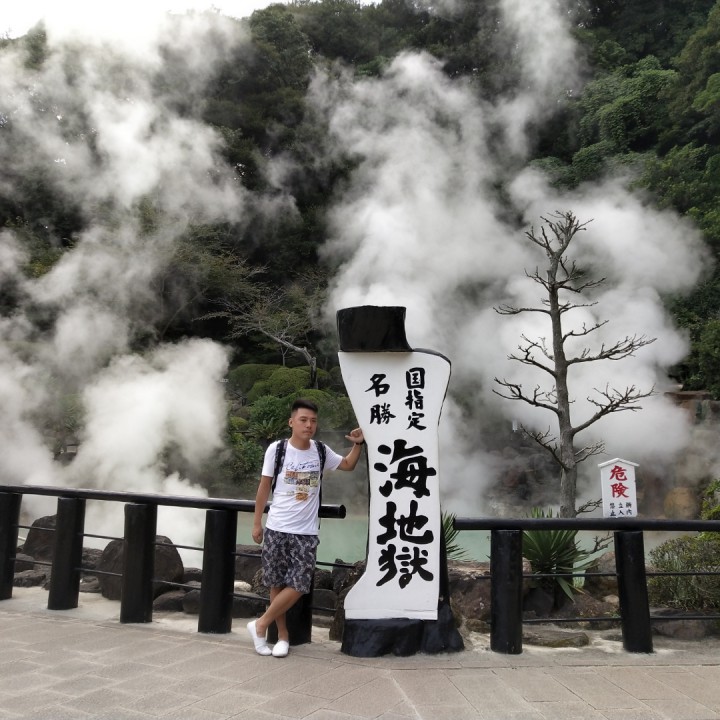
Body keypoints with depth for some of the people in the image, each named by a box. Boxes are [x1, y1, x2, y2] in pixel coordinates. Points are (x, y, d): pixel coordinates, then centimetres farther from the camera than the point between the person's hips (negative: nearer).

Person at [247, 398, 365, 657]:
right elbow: (264, 486, 0)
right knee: (277, 584, 7)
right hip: (277, 529, -2)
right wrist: (257, 523, 2)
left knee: (298, 586, -4)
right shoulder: (277, 448, -8)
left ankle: (260, 625, 14)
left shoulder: (321, 451, 0)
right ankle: (283, 635, 25)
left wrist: (358, 443, -1)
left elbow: (348, 465, 18)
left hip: (306, 532, 2)